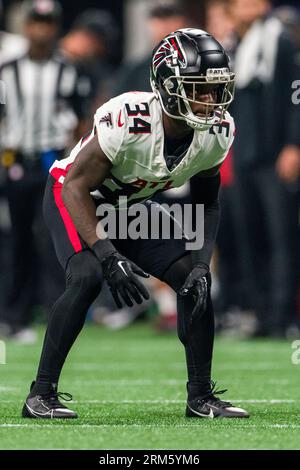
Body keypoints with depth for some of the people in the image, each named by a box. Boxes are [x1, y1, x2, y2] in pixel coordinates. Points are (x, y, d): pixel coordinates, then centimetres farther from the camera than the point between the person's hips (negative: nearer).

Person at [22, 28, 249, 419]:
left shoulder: (218, 131, -18)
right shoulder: (127, 120, -37)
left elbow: (207, 202, -2)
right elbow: (77, 186, -29)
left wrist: (202, 263, -15)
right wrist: (109, 256, -37)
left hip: (132, 206, 6)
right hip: (75, 197, -6)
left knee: (195, 279, -7)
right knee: (88, 277, -29)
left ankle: (201, 397, 5)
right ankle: (41, 394, -21)